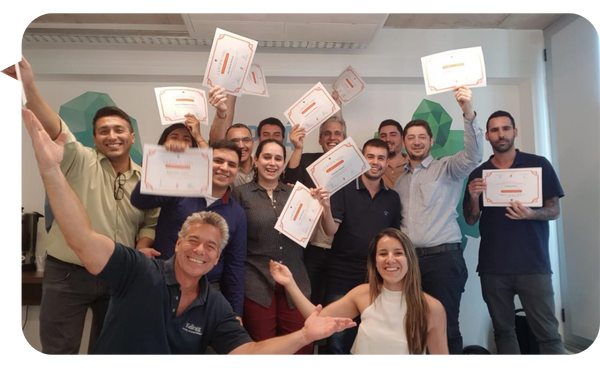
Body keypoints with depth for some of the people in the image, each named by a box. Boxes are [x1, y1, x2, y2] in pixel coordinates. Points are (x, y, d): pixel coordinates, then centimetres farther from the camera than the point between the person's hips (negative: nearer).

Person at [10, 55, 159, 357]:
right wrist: (28, 87, -43)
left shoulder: (145, 179, 2)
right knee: (58, 351, 9)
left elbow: (150, 223, 8)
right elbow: (56, 131, -26)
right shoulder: (81, 162, -8)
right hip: (67, 274, -2)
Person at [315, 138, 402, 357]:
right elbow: (330, 230, -13)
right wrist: (326, 206, -32)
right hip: (342, 276, -3)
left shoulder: (393, 198, 5)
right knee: (338, 340, 7)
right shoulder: (344, 190, -6)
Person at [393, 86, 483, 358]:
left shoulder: (446, 168, 3)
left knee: (445, 327, 1)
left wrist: (468, 113, -29)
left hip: (442, 257, -4)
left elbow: (473, 156, -16)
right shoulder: (397, 178, 16)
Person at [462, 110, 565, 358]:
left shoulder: (538, 165, 2)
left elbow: (554, 211, 1)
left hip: (533, 264, -2)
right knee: (503, 330, 12)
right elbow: (471, 220, 8)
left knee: (547, 332, -1)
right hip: (492, 266, 2)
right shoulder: (478, 174, 8)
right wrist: (474, 198, -12)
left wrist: (530, 214, -20)